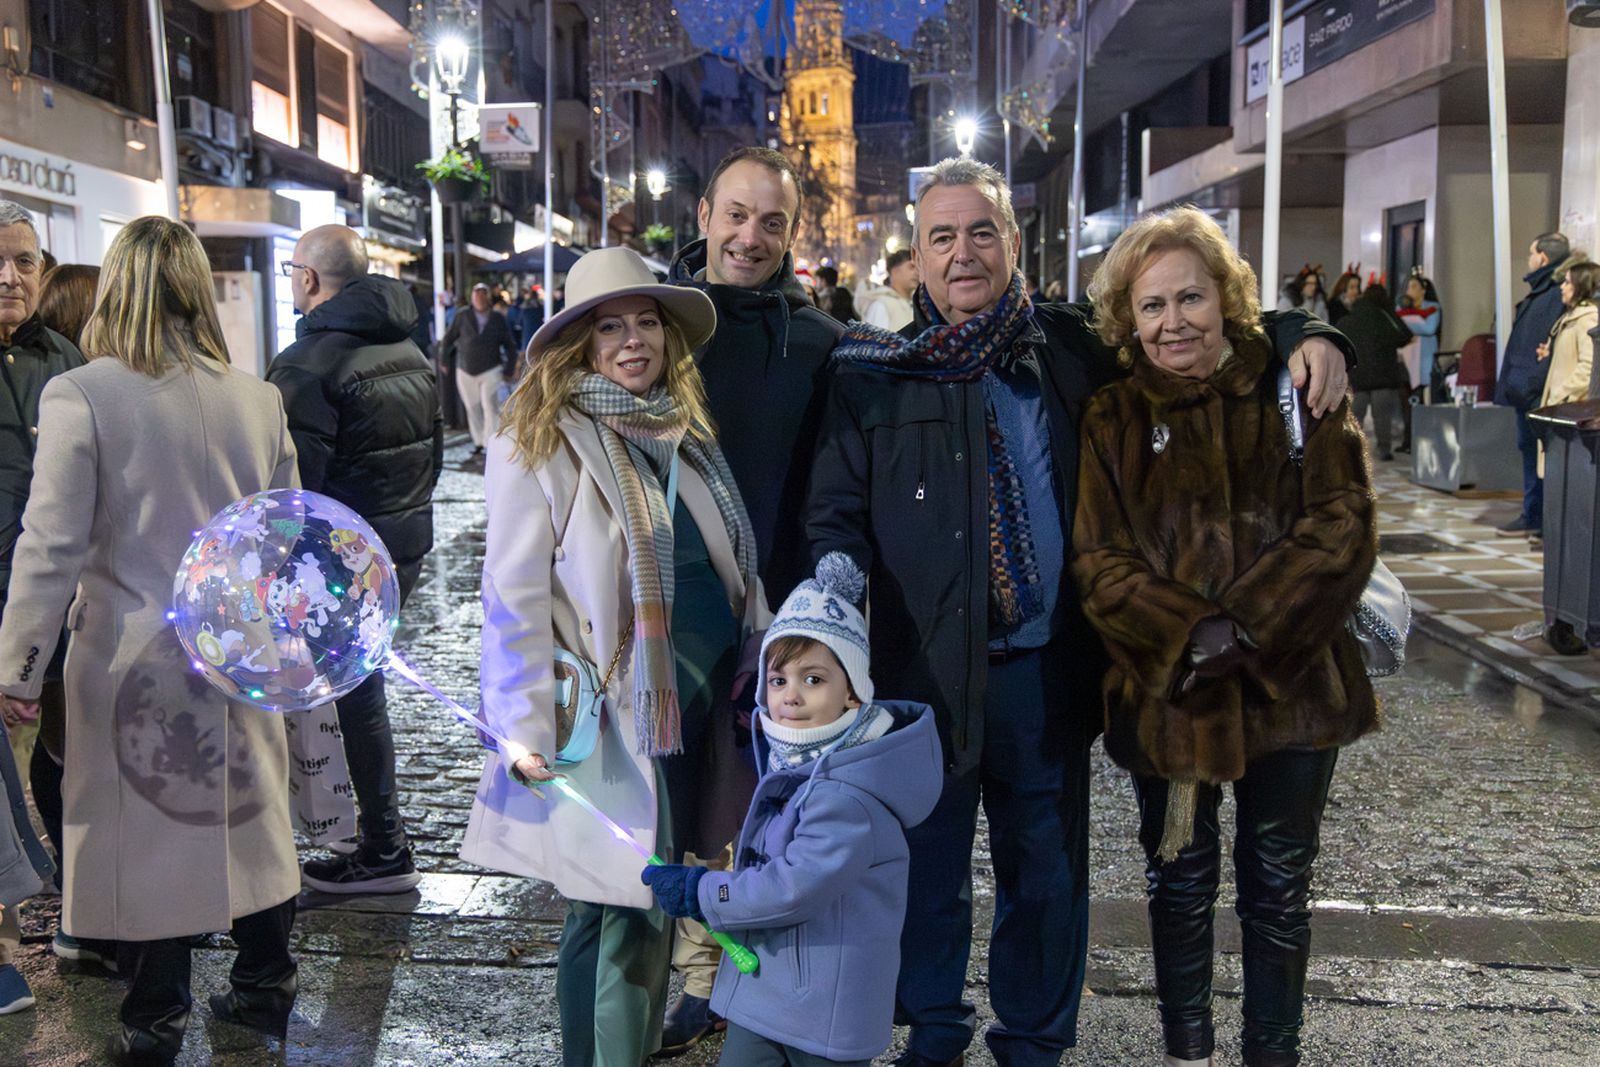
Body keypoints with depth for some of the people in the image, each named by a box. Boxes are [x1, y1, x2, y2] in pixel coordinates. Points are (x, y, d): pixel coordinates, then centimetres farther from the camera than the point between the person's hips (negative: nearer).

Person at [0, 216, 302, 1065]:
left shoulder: (79, 397, -12)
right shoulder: (256, 398, -1)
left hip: (136, 660, -3)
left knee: (146, 831, 9)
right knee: (248, 816, 17)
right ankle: (265, 988, 31)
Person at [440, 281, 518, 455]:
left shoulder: (498, 319, 1)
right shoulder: (462, 318, 2)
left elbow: (510, 346, 6)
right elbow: (448, 340, 10)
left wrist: (509, 369, 1)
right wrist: (445, 361, 10)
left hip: (490, 370, -2)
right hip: (465, 371, 2)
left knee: (490, 406, -12)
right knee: (472, 408, 7)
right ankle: (478, 442, 18)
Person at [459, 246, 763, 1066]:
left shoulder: (685, 431, 13)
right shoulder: (539, 440, -6)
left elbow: (732, 568, 16)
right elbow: (515, 595, -10)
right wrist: (526, 729, -14)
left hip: (698, 698, 6)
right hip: (612, 712, -6)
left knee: (655, 900, 16)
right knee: (618, 912, 3)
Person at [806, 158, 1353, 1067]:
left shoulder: (1069, 349, 4)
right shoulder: (877, 372, -1)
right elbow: (835, 515, 0)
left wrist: (1303, 334, -2)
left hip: (1045, 669, 2)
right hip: (921, 667, -1)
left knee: (1046, 869, 15)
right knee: (928, 863, 14)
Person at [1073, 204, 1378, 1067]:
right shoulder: (1111, 421, 1)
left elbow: (1342, 525, -9)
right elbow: (1099, 561, -6)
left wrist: (1247, 627, -20)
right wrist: (1190, 636, -22)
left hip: (1292, 684, 0)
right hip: (1164, 694, 1)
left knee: (1277, 890, 13)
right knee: (1181, 886, 15)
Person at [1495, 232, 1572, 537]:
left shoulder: (1557, 295, -16)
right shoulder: (1538, 293, 16)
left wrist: (1532, 386, -25)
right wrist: (1510, 383, 16)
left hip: (1539, 397, -10)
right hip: (1526, 393, 10)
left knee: (1542, 455, -5)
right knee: (1529, 451, 15)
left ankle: (1549, 522, 1)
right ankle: (1533, 516, 24)